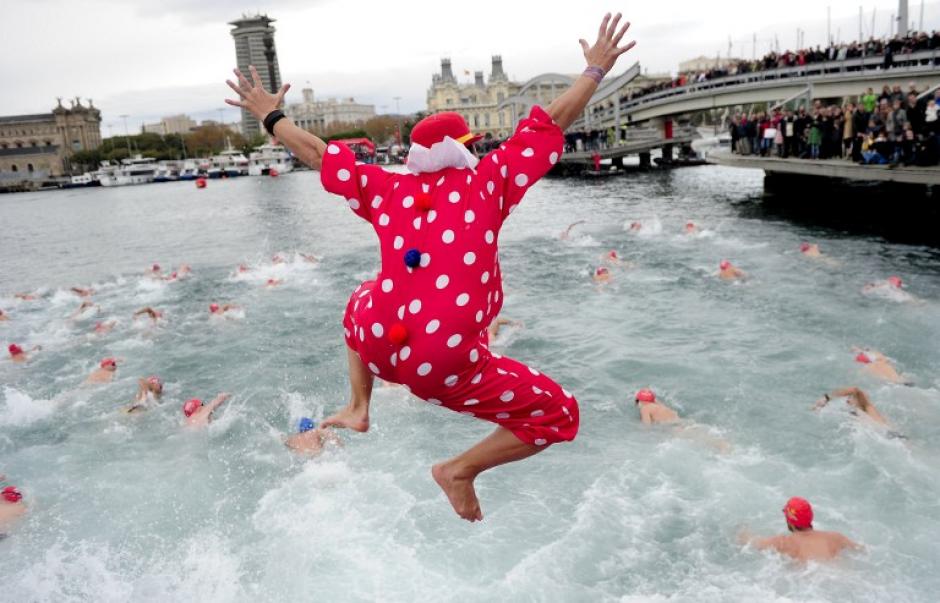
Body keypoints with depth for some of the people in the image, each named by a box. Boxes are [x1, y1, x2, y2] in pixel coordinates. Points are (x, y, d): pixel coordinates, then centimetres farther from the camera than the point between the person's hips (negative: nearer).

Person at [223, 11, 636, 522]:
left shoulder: (386, 190, 8)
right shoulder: (490, 180, 0)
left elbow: (316, 151, 18)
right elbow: (553, 122, 7)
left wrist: (269, 115, 32)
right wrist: (596, 70, 19)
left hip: (378, 347, 5)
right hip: (448, 370, -4)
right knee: (559, 416, 12)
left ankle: (358, 408, 37)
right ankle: (460, 471, 6)